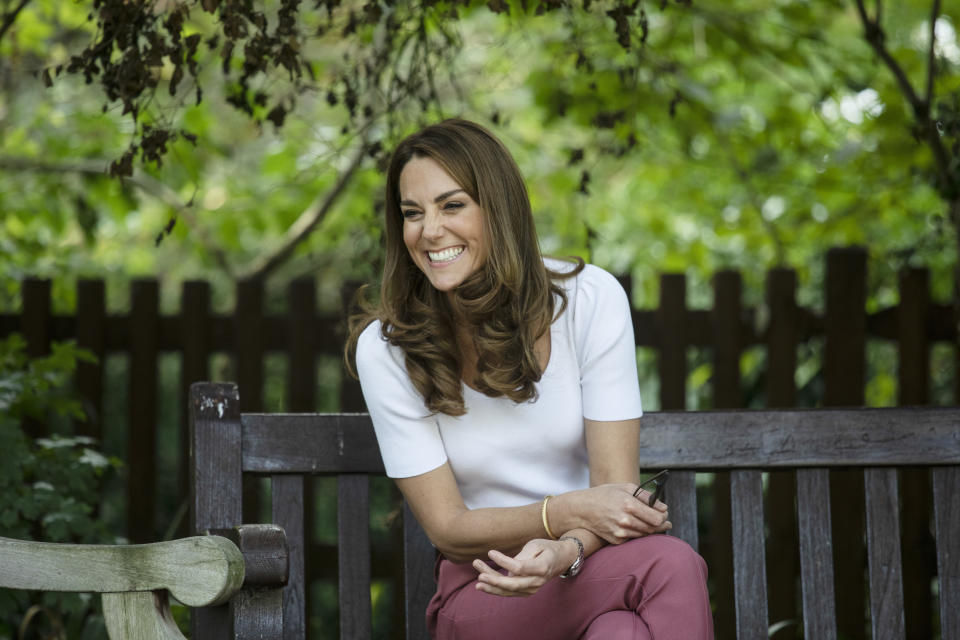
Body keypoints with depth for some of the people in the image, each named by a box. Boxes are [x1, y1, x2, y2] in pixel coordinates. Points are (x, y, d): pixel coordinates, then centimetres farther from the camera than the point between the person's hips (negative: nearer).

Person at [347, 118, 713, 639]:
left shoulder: (591, 299, -7)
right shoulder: (386, 348, -8)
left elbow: (615, 486, -8)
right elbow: (446, 528, -8)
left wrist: (567, 551, -31)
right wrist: (567, 512, -25)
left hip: (588, 562, 2)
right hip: (479, 589, -2)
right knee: (670, 565, -33)